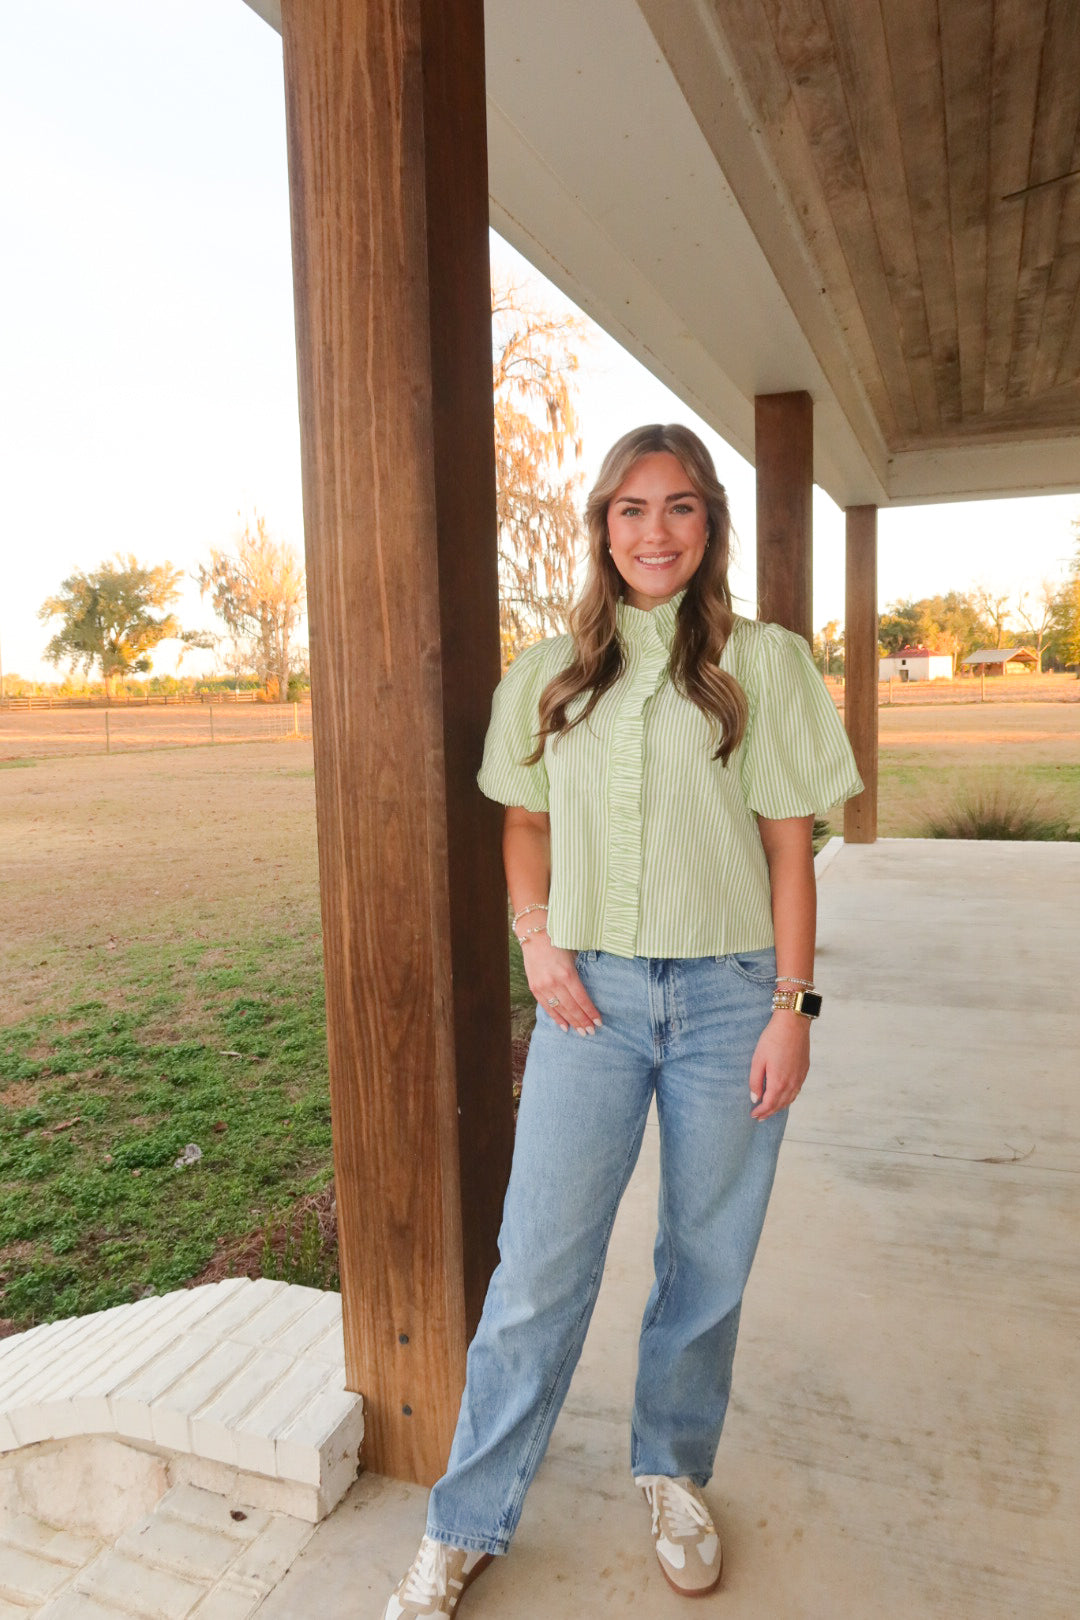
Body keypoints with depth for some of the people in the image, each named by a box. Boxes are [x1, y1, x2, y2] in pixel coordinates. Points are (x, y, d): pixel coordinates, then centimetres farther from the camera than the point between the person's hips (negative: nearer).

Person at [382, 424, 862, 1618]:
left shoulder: (762, 664, -1)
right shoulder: (552, 673, 5)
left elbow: (788, 848, -1)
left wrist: (792, 1007, -5)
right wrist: (538, 942, -1)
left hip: (728, 995, -1)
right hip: (592, 994, 1)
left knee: (707, 1264, 13)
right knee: (538, 1265, 5)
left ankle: (674, 1475, 40)